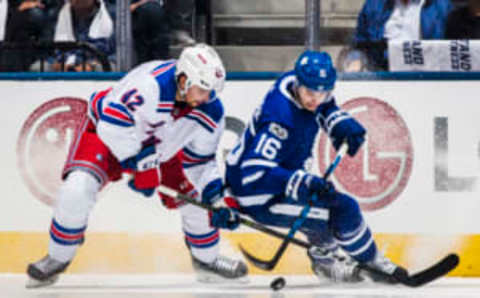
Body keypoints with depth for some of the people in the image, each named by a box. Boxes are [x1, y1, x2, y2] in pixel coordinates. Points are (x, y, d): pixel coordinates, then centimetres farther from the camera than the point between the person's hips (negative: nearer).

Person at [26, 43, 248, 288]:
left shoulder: (210, 111, -18)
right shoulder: (150, 84, -41)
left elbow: (200, 162, -5)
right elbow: (112, 123, -42)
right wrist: (139, 165, -36)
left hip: (161, 148, 6)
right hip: (105, 131, -6)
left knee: (197, 197, 0)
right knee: (76, 190, -27)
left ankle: (206, 260, 26)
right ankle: (57, 259, -5)